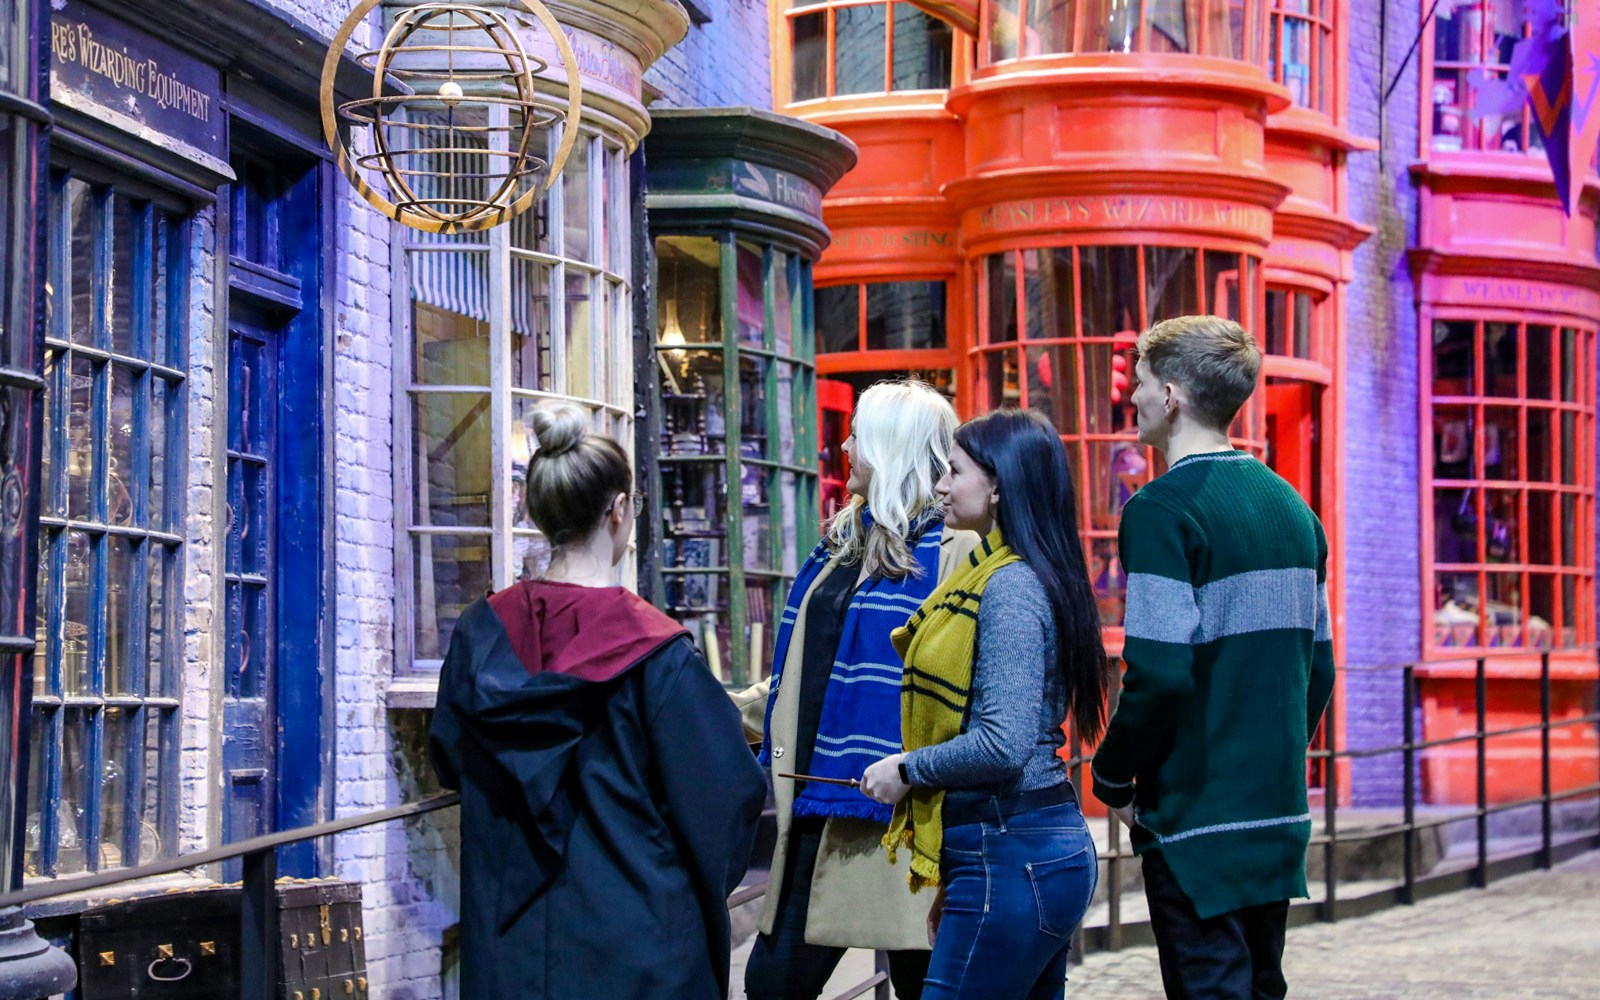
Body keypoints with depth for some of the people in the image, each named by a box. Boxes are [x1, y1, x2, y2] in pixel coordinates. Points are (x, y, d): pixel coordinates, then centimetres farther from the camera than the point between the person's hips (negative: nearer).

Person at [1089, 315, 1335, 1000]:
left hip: (1197, 818, -8)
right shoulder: (1291, 506, 12)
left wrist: (1112, 778, -7)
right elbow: (1318, 668, 15)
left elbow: (1160, 673, -20)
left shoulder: (1163, 508, -13)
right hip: (1279, 814, 8)